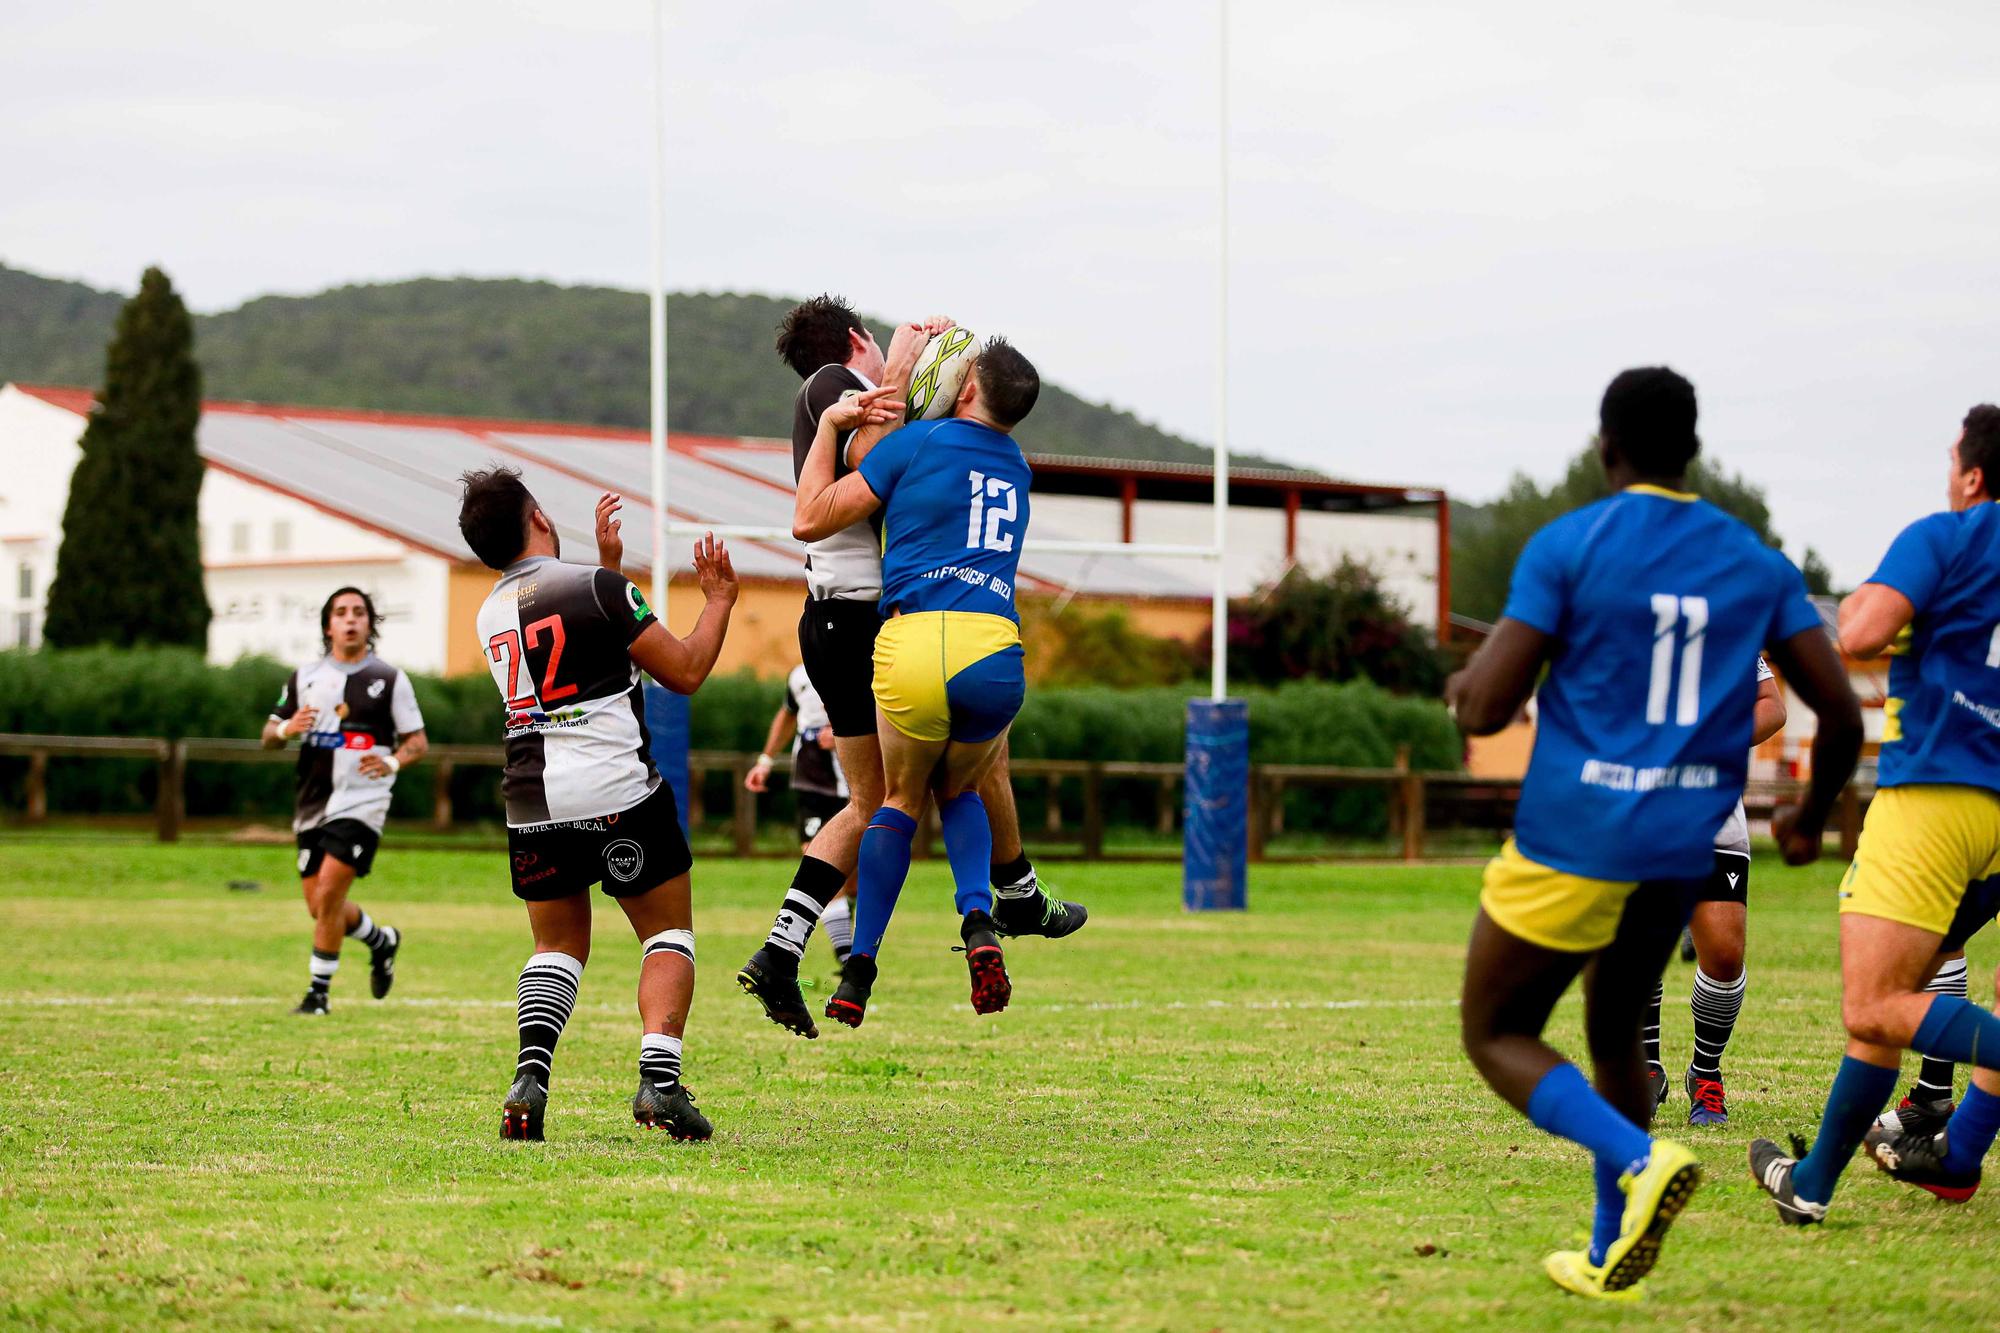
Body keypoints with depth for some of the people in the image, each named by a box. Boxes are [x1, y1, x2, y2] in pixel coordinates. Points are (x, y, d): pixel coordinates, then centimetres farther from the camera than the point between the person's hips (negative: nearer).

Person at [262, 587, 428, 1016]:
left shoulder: (390, 680, 2)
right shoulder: (304, 678, 11)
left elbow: (418, 741, 5)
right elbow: (268, 737, 14)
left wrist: (393, 761, -16)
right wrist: (286, 729, -10)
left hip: (361, 803, -5)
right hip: (313, 804, 5)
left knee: (328, 894, -18)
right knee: (319, 908, 8)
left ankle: (318, 991, -7)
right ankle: (382, 940, 37)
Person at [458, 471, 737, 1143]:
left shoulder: (490, 615, 12)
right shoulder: (595, 587, -7)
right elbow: (685, 671, -1)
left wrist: (608, 561, 31)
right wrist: (719, 600, 13)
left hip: (533, 805, 5)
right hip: (619, 796, -5)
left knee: (557, 944, 20)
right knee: (669, 935, 9)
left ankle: (530, 1073, -5)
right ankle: (659, 1079, -11)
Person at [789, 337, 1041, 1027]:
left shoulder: (918, 444, 6)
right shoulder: (1016, 467, 22)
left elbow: (809, 521, 10)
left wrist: (831, 423, 18)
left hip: (916, 641, -3)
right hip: (997, 653, 3)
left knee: (900, 800, 18)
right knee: (958, 791, 26)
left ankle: (859, 973, 12)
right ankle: (979, 924, -1)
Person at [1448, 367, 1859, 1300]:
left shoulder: (1569, 547, -8)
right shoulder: (1755, 564, 5)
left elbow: (1486, 710, -13)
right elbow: (1841, 715, 3)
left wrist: (1463, 687, 12)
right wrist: (1812, 819, 22)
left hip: (1572, 838, -5)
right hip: (1684, 846, 5)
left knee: (1497, 1038, 8)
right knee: (1614, 1031, 25)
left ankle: (1639, 1162, -17)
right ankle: (1612, 1256, 23)